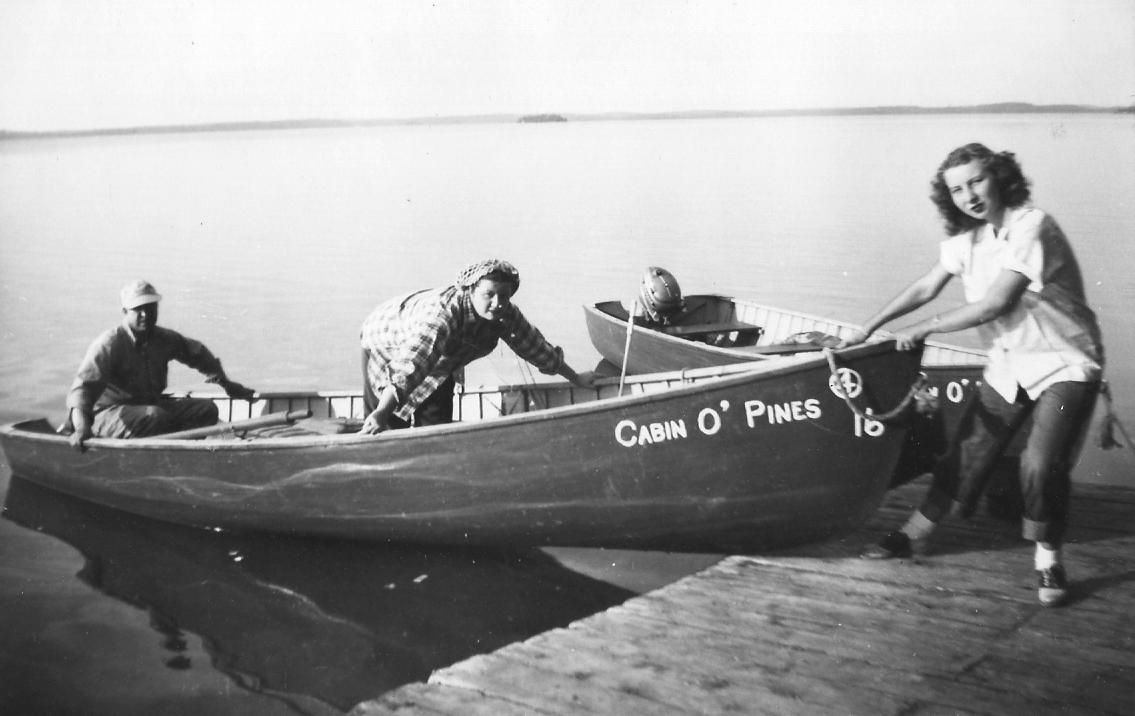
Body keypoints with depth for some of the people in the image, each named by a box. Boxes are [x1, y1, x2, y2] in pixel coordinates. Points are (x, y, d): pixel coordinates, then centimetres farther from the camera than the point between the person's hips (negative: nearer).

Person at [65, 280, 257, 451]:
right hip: (108, 414, -7)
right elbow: (83, 386, -27)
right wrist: (81, 427, -44)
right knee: (155, 417, -36)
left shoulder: (165, 339, 1)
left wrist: (227, 384, 24)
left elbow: (197, 354, 19)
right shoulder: (108, 344, -18)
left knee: (207, 409, -6)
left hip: (151, 405, 7)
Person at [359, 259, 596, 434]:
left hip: (437, 361, 6)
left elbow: (536, 348, -8)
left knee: (438, 422, 2)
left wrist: (575, 378, 2)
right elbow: (409, 366, -56)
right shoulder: (442, 314, -46)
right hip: (387, 345, -6)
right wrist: (381, 413, -66)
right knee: (391, 427, -11)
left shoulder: (506, 315, -24)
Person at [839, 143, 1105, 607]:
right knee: (968, 452, 9)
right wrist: (869, 328, 7)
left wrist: (923, 329, -16)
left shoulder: (1031, 228, -23)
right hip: (1008, 364, 7)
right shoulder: (967, 237, 1)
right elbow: (926, 287, 10)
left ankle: (1048, 560, 3)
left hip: (1064, 365, -6)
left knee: (1042, 465, -19)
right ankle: (915, 535, 22)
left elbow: (994, 304, -26)